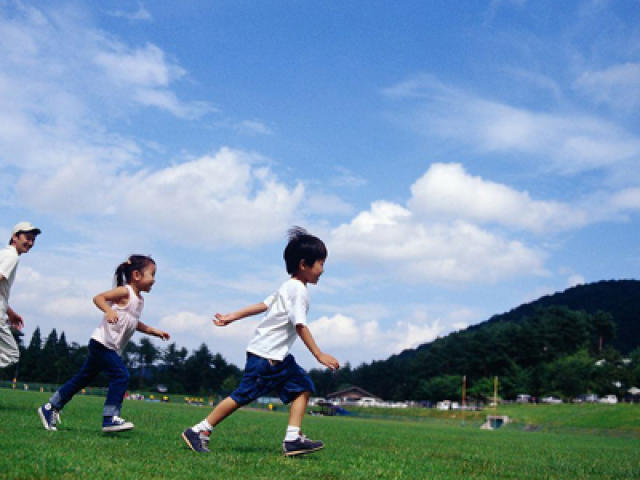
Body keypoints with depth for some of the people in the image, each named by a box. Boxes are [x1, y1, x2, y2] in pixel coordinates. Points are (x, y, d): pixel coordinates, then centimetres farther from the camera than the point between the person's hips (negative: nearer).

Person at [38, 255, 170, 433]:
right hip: (103, 343, -10)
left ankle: (50, 408, 22)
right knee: (121, 375, -18)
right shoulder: (125, 291, -11)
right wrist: (109, 310, -35)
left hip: (112, 349, 10)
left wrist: (155, 331, 24)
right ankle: (110, 418, -16)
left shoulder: (139, 300, 16)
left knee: (82, 379, 14)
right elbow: (98, 297, -18)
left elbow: (134, 323, 30)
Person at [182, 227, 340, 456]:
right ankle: (198, 431, 4)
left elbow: (264, 304, 18)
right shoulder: (298, 289, -16)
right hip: (265, 355, -10)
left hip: (279, 357, 10)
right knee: (242, 396, -6)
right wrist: (319, 355, -21)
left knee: (303, 387, 3)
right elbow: (300, 325, -23)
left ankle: (293, 439, -3)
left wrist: (233, 316, 19)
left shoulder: (289, 287, 15)